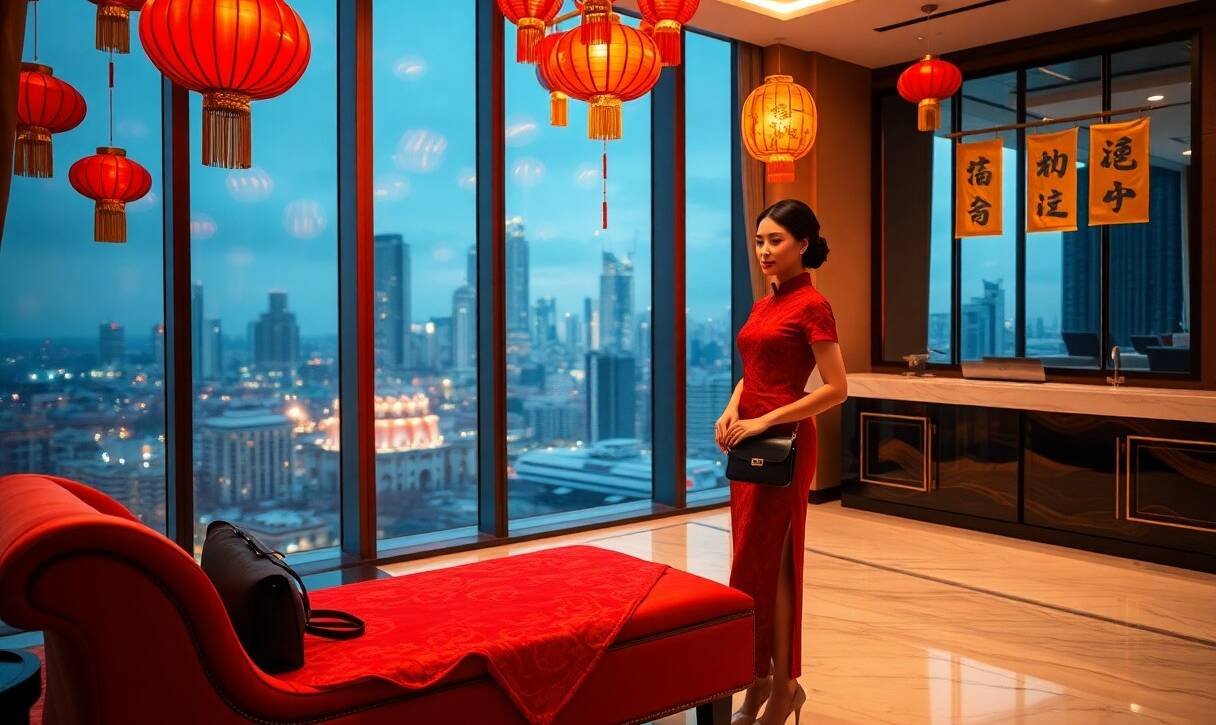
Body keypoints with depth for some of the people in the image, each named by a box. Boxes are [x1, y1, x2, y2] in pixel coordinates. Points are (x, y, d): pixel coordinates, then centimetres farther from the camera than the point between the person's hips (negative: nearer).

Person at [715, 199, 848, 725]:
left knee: (765, 564, -2)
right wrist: (732, 409, 1)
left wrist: (765, 422, -18)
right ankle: (761, 680, 24)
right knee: (755, 562, 12)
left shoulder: (812, 305, -11)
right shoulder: (764, 304, 13)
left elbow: (836, 389, -15)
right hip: (749, 441, 8)